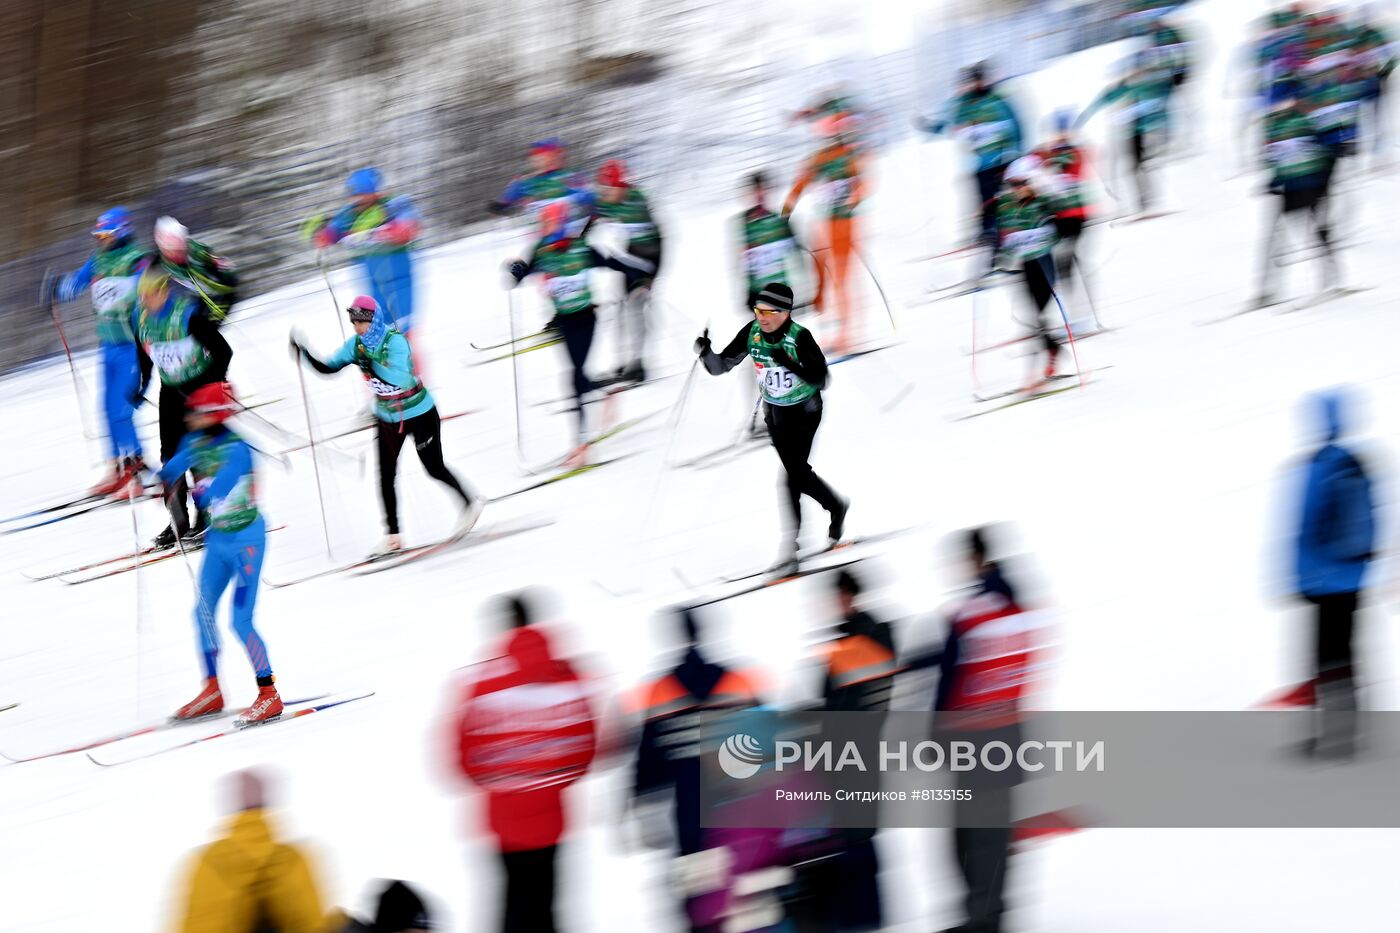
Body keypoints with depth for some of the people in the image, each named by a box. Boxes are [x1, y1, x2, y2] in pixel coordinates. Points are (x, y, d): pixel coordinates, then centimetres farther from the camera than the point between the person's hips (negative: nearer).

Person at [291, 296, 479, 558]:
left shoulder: (395, 341, -27)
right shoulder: (357, 345, -8)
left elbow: (400, 379, -39)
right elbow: (328, 368, -6)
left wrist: (371, 362, -45)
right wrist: (304, 354, -23)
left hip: (420, 414, -6)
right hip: (387, 417, 6)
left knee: (434, 469, 8)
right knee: (386, 477, 3)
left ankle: (470, 505, 31)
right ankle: (392, 536, 12)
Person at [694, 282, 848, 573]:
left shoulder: (800, 337, -25)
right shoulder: (751, 333, -11)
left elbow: (820, 379, -28)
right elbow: (720, 366, -7)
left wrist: (791, 364, -43)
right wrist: (705, 352, -29)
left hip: (804, 411, -6)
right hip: (774, 411, 6)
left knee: (792, 473, -15)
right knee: (797, 472, 15)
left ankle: (789, 545, -11)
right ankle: (836, 507, 40)